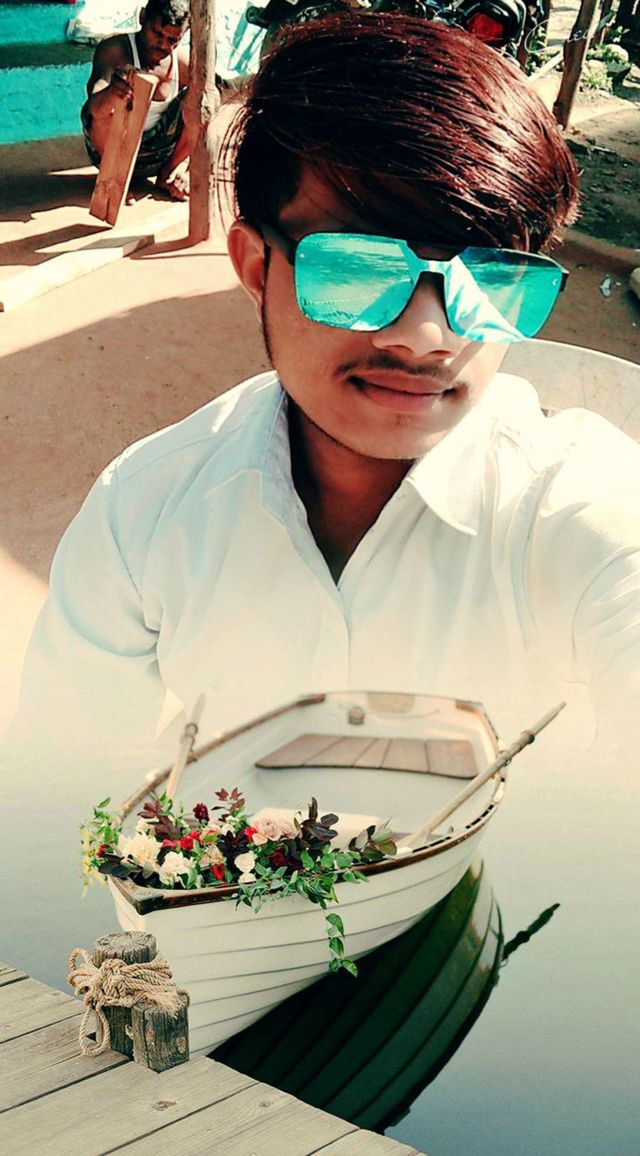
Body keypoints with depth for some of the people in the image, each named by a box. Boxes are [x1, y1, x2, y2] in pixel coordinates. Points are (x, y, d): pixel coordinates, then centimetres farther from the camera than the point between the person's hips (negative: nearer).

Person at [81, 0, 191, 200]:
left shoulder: (185, 62, -12)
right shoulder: (114, 50, -22)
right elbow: (95, 108, -38)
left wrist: (184, 164, -13)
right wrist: (112, 91, -62)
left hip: (157, 155, 3)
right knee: (100, 112, -35)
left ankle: (167, 174, 1)